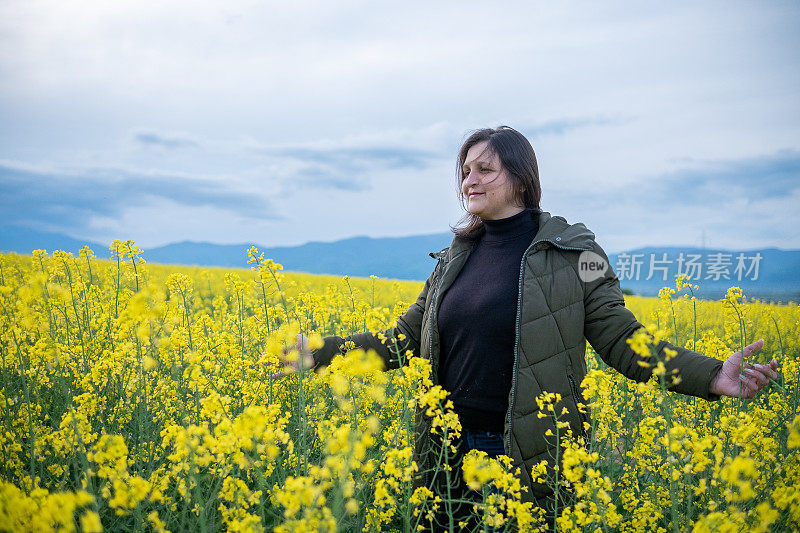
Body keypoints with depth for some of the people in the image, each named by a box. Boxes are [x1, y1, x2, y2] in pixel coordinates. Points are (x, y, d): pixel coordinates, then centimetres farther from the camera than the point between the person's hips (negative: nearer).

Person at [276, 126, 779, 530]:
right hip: (450, 450, 5)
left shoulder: (572, 253, -4)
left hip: (528, 457, -4)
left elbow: (621, 341, -6)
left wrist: (710, 375, -20)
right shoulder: (455, 258, 9)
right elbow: (404, 339, 14)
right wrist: (321, 352, 8)